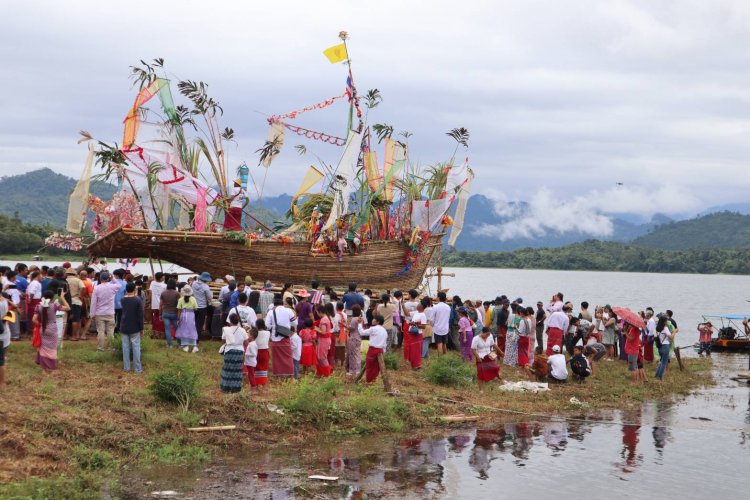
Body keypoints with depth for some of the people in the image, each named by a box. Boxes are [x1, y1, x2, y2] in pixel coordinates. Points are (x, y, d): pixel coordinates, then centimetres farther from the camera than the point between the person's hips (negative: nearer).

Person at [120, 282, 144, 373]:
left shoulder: (123, 300, 0)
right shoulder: (138, 300, -13)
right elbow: (140, 316, -12)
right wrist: (141, 328, -4)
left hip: (124, 327, 4)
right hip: (134, 328, -4)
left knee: (125, 347, 9)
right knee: (136, 347, 1)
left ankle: (126, 367, 13)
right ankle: (137, 368, 3)